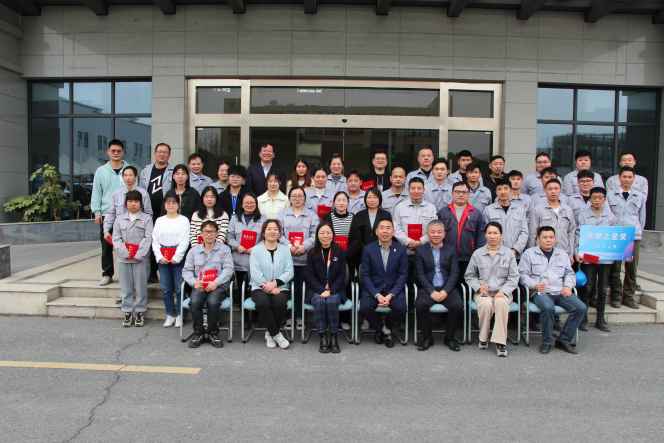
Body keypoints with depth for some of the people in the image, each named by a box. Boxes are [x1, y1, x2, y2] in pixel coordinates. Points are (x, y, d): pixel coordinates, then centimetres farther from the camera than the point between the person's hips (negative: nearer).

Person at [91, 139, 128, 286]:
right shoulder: (101, 171, 9)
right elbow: (96, 192, 8)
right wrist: (97, 212, 0)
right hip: (106, 214, 2)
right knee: (106, 245, 6)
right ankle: (107, 274, 17)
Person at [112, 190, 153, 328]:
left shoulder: (147, 218, 2)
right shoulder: (119, 219, 9)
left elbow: (148, 238, -6)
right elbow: (116, 238, 3)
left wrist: (138, 254, -14)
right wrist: (126, 253, -10)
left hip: (140, 258, -2)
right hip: (124, 258, 2)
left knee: (140, 287, 2)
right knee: (126, 287, 7)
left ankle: (140, 312, 12)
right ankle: (127, 312, 16)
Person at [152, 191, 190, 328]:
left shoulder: (183, 220, 1)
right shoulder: (159, 221, 12)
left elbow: (184, 241, -6)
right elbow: (155, 240, 8)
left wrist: (176, 257, -13)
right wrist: (159, 256, -5)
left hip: (178, 258, -3)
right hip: (162, 259, 4)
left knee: (179, 288, -2)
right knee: (165, 288, 6)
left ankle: (179, 315, 10)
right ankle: (170, 315, 18)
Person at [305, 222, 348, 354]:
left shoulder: (340, 252, 5)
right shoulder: (312, 253, 6)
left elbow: (342, 276, 1)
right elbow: (310, 276, 0)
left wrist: (330, 291, -13)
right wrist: (322, 290, -14)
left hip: (335, 290, 0)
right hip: (316, 290, 0)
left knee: (332, 301, -32)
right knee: (319, 302, -31)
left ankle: (333, 337, -21)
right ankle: (323, 338, -24)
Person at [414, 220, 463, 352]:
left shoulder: (451, 250, 10)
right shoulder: (420, 250, 7)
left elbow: (454, 273, 2)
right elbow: (420, 274, -1)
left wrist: (445, 291, -14)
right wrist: (432, 291, -14)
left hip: (447, 288, 1)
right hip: (428, 288, -1)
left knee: (458, 305, -26)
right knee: (420, 304, -30)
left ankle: (450, 337, -2)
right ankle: (427, 337, -7)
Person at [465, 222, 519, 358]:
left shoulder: (509, 253, 6)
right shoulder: (477, 253, 8)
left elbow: (513, 277, 3)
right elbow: (469, 275, 14)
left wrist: (503, 291, -12)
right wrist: (478, 286, -5)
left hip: (503, 292, 0)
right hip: (483, 292, 1)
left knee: (501, 303, -35)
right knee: (485, 304, -34)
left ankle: (500, 342, -28)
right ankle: (483, 338, -11)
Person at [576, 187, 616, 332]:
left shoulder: (611, 216, 7)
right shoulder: (583, 215, -1)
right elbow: (578, 235, -4)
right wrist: (577, 253, -15)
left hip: (605, 257, 3)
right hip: (587, 257, -3)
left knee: (603, 288, 9)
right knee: (587, 287, -2)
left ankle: (600, 320, 21)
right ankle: (583, 319, 10)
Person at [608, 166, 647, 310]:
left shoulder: (640, 196, 12)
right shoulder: (610, 195, 7)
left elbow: (642, 217, 15)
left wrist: (639, 232, 9)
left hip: (633, 236, 2)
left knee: (632, 268, 3)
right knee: (615, 267, 0)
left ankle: (628, 297, 13)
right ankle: (616, 296, 9)